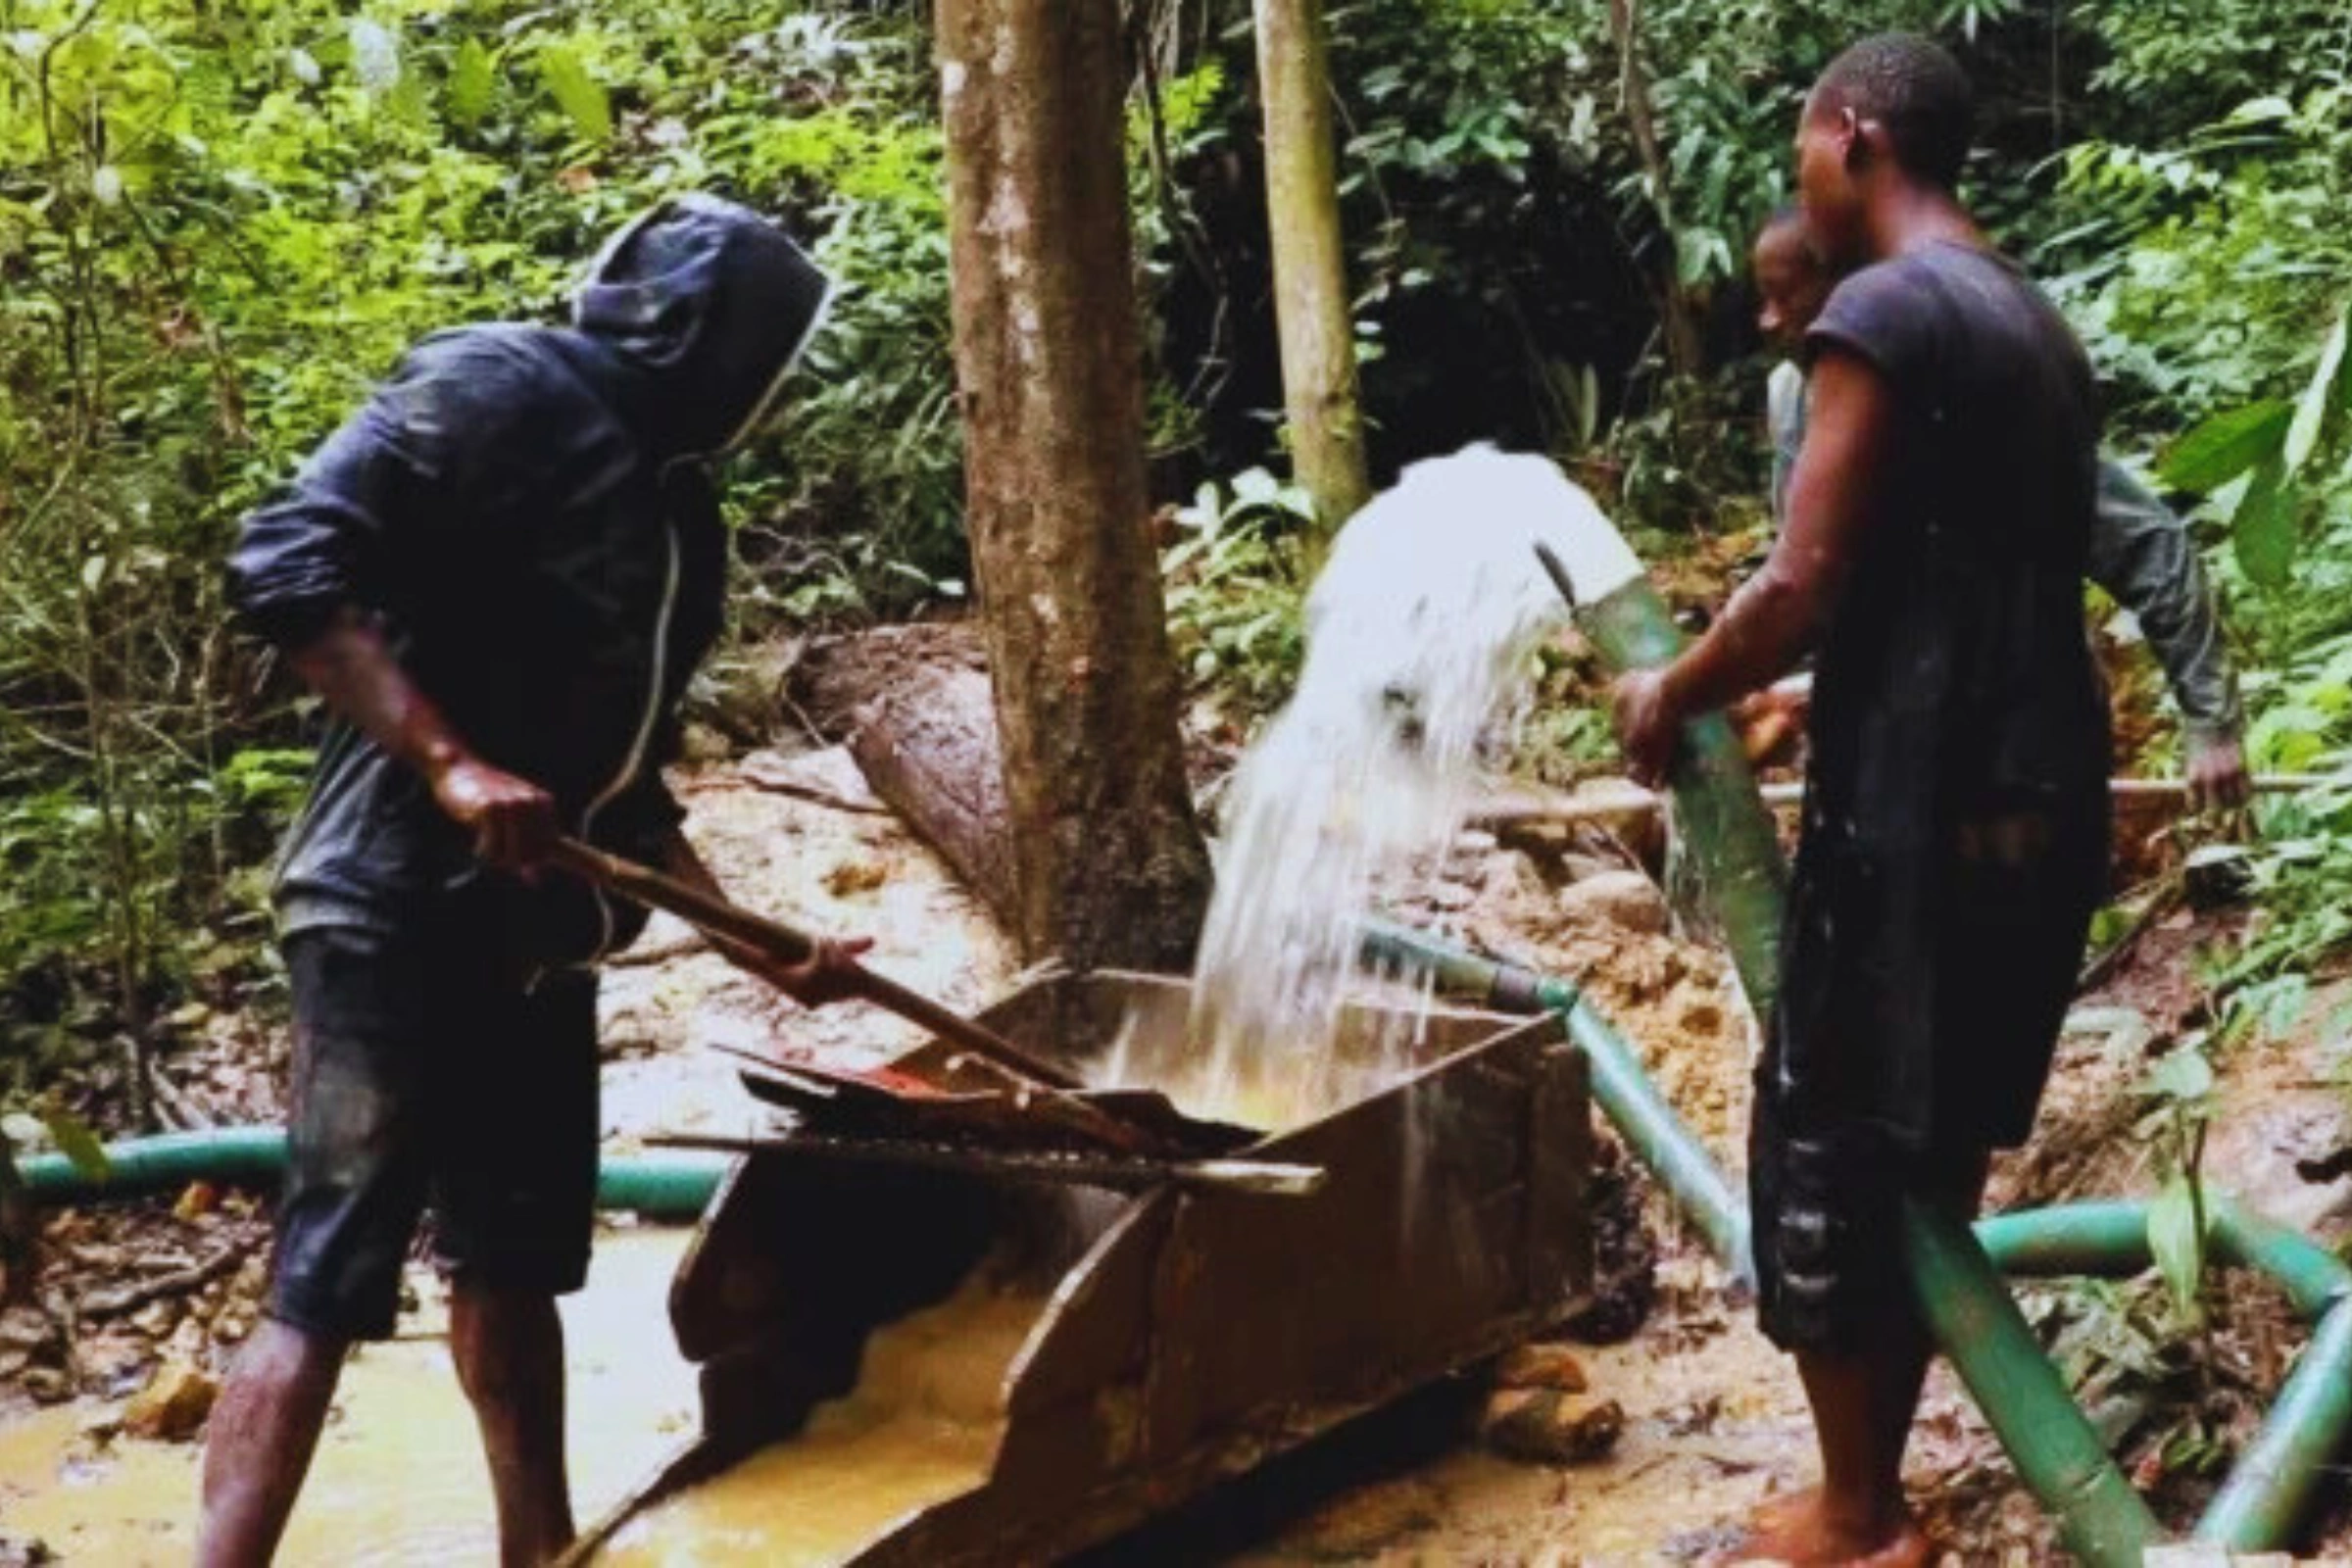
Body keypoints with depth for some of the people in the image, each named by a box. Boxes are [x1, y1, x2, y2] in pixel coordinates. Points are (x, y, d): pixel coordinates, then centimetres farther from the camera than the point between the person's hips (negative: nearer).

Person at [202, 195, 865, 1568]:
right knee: (331, 1280, -11)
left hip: (537, 933, 9)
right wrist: (449, 762, -27)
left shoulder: (680, 513, 16)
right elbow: (289, 565, -19)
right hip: (397, 909, -9)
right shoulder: (499, 391, -9)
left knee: (518, 1260, 15)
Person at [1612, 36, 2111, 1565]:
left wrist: (1670, 699, 0)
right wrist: (1811, 704, 24)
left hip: (1922, 811, -9)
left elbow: (1804, 593, -17)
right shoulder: (2038, 324, 15)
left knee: (1825, 1156, 3)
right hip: (2042, 794, 9)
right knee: (1929, 1155, 15)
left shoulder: (1885, 313, -13)